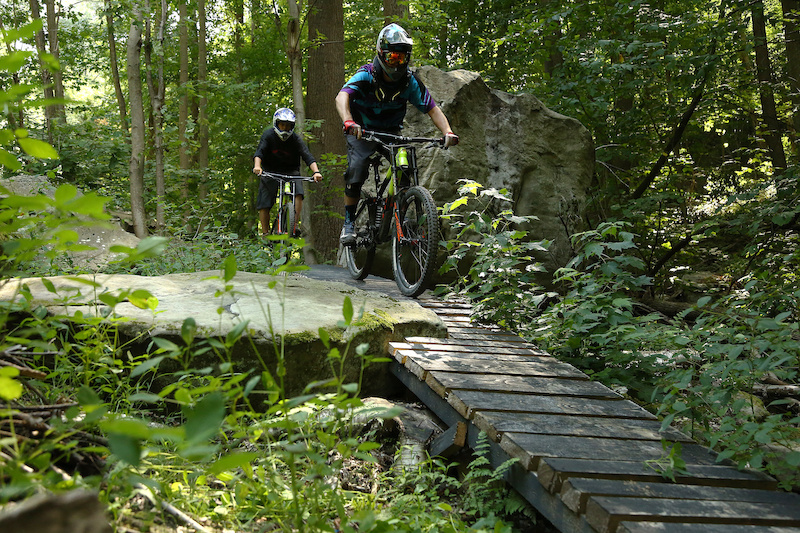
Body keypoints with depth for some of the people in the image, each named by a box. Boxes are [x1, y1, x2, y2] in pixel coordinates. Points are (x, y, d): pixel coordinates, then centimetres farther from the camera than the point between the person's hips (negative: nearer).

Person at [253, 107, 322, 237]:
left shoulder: (296, 139, -11)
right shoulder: (268, 135, -11)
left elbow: (308, 156, -23)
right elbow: (259, 152, -24)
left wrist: (316, 171, -41)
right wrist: (257, 166, -46)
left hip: (291, 171, 0)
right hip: (270, 171, 0)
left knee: (298, 193, -27)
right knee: (263, 204, -8)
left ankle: (294, 226, -22)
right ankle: (265, 234, 5)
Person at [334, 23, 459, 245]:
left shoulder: (410, 81, -16)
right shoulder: (366, 75, -25)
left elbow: (432, 108, -17)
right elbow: (342, 97, -42)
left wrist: (447, 131, -37)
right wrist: (348, 122, -64)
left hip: (391, 132, 3)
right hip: (362, 131, -3)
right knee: (357, 169, -26)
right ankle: (349, 223, -12)